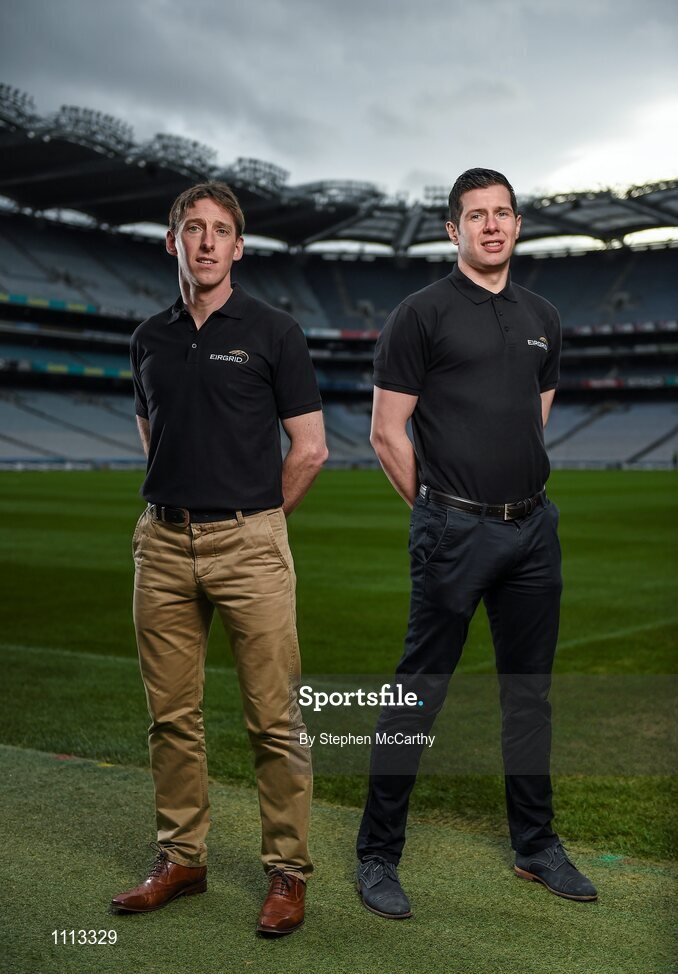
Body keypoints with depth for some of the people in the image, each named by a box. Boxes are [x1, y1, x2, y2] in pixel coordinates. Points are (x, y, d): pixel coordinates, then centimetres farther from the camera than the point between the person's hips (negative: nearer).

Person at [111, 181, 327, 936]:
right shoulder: (150, 338, 12)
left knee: (273, 718, 0)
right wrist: (186, 506, 14)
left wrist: (252, 518, 4)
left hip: (247, 544, -4)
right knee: (171, 715, 10)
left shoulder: (272, 331, -2)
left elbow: (309, 449, -2)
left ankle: (287, 870, 13)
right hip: (163, 542, 5)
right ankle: (180, 858, 24)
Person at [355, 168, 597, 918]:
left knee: (529, 691, 14)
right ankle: (378, 855, 13)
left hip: (533, 526, 6)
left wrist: (515, 492, 15)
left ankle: (535, 845, 29)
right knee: (418, 694, 0)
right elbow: (387, 433, -5)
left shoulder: (542, 319, 13)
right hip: (453, 532, -6)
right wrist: (440, 509, 1)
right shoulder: (421, 314, -5)